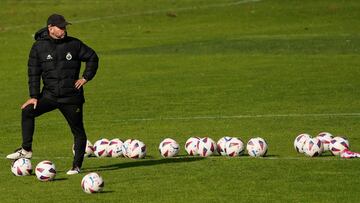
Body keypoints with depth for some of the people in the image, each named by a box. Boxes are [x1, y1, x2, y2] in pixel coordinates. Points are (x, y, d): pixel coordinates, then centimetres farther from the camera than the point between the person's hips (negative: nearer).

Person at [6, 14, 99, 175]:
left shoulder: (74, 44, -1)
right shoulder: (39, 47, -1)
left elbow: (92, 58, 11)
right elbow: (33, 72, 0)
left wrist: (86, 78, 0)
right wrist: (34, 96, -7)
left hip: (72, 96, 0)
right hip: (49, 94, 1)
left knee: (78, 131, 1)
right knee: (27, 112, -18)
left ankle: (77, 165, 12)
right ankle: (26, 150, -9)